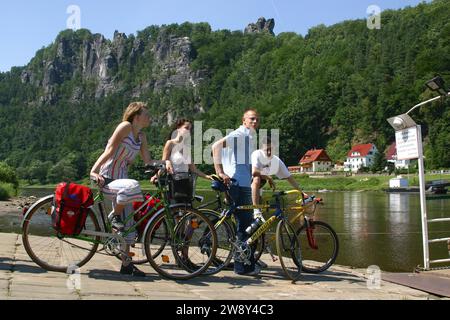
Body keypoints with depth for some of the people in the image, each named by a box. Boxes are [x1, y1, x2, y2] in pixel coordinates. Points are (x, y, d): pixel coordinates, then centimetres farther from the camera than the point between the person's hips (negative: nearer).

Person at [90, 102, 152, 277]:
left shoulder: (141, 136, 11)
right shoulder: (125, 126, -11)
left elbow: (148, 161, 10)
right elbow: (110, 151, -19)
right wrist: (94, 171, -28)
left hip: (121, 179, 8)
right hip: (106, 180, -8)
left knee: (128, 224, 7)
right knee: (132, 186, -40)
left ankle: (126, 264, 19)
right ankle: (115, 217, -11)